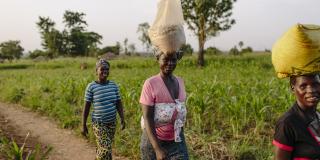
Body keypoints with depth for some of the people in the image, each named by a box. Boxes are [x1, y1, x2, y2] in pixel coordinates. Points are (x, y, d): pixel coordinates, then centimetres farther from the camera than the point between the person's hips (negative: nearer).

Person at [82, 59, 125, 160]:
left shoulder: (113, 85, 2)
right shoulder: (91, 87, -10)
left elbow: (119, 104, 7)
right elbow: (86, 107, -6)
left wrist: (122, 119, -2)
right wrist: (84, 125, -5)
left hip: (112, 122, 5)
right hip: (99, 123, -4)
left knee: (103, 148, 16)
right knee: (106, 150, -11)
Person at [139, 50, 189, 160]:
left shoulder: (180, 82, 4)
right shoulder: (150, 84, -13)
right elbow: (147, 118, -18)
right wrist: (157, 149, -25)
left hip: (177, 141, 4)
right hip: (154, 140, -4)